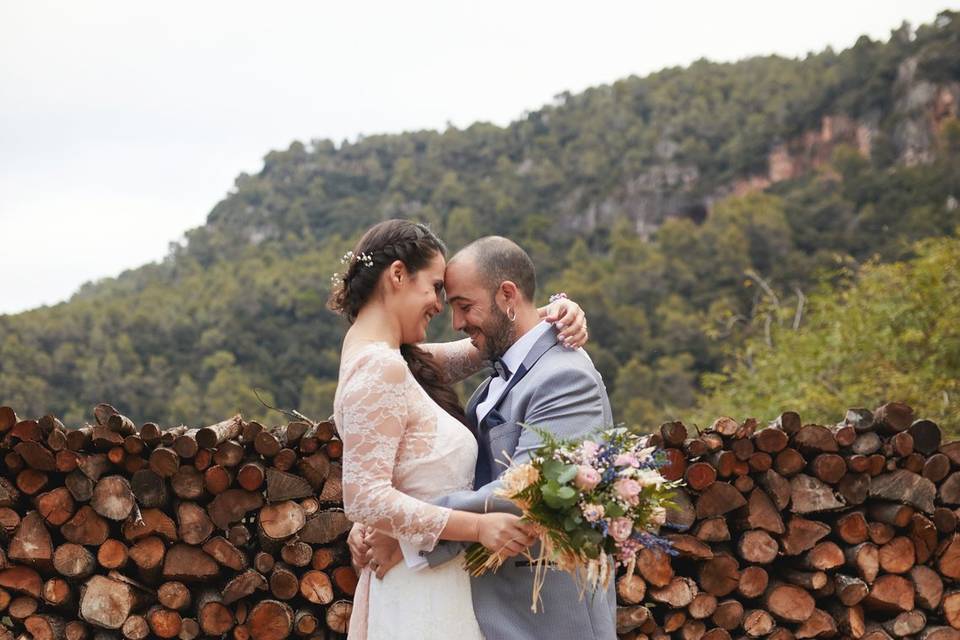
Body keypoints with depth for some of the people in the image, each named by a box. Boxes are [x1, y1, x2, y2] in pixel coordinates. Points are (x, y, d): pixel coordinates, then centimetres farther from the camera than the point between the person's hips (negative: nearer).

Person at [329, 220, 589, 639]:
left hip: (422, 582, 9)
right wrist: (478, 526, -27)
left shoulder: (396, 359, 7)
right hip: (421, 591, -9)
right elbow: (365, 498, -26)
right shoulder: (381, 369, -20)